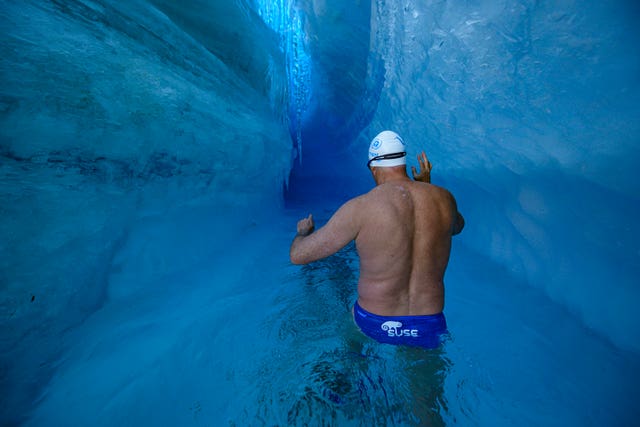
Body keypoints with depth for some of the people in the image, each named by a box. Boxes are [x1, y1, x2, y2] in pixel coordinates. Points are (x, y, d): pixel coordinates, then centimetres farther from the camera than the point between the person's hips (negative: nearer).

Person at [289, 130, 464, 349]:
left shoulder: (360, 208, -21)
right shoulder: (443, 198, -8)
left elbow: (298, 255, -14)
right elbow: (458, 226, 19)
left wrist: (303, 231, 9)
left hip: (375, 325, -3)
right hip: (429, 330, 4)